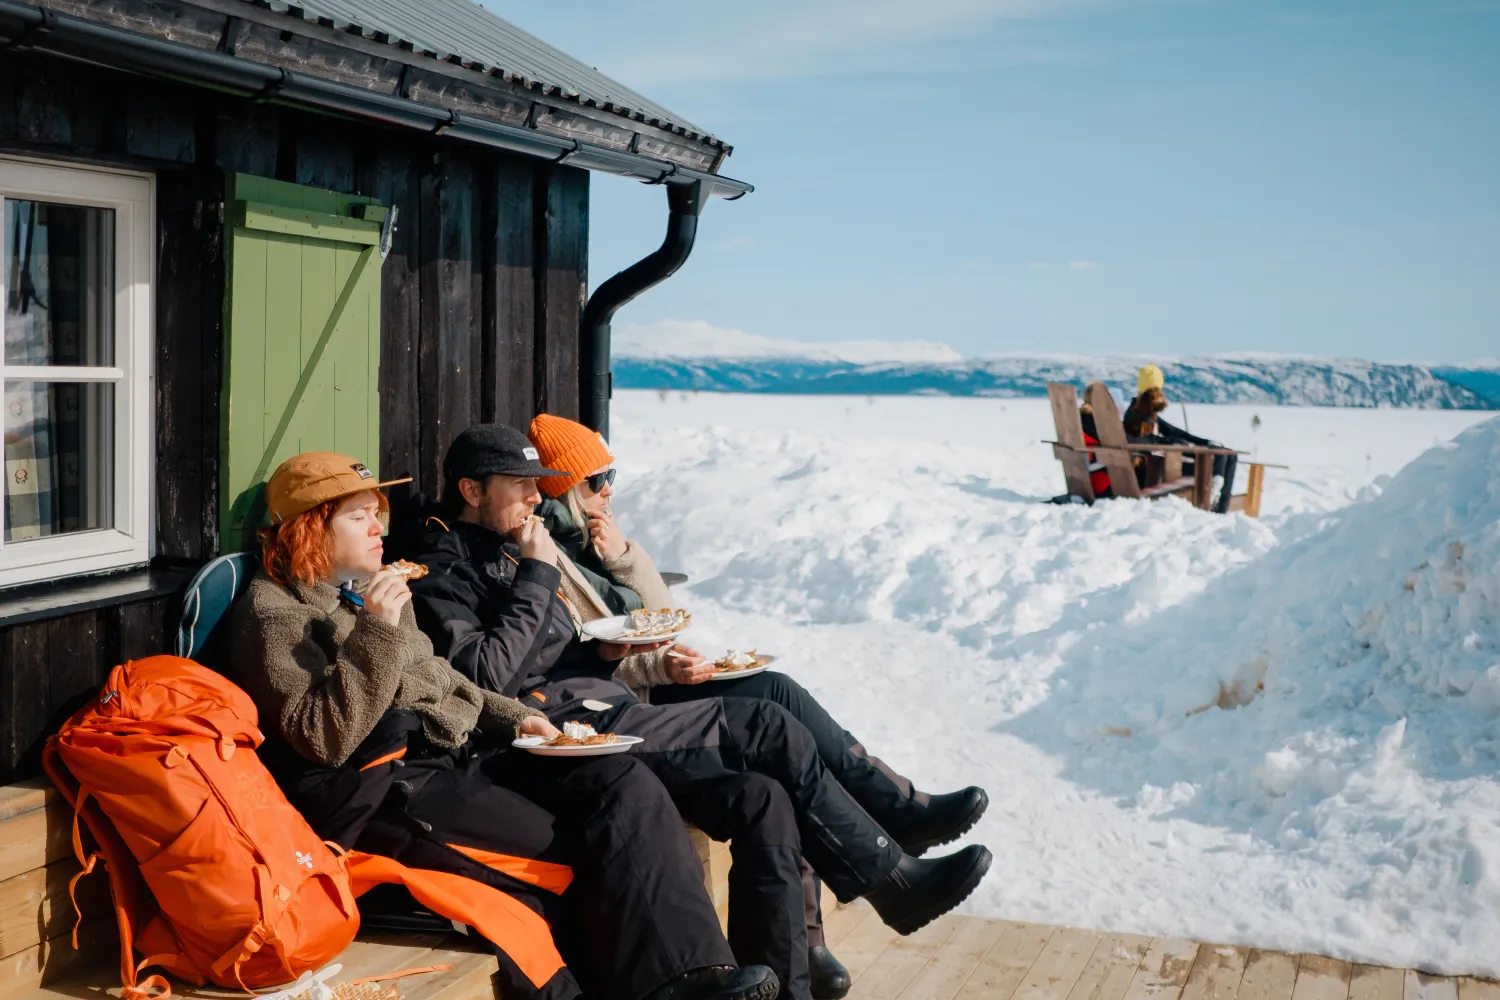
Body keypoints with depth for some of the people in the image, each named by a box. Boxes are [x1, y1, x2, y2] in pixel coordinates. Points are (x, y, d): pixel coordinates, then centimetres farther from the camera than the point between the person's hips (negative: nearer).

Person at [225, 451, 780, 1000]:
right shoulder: (274, 613, -5)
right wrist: (376, 632, -22)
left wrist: (512, 717, 13)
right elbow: (324, 739, -16)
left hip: (455, 752, 8)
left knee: (623, 783, -14)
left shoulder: (369, 589, 20)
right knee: (573, 857, -23)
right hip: (377, 789, -8)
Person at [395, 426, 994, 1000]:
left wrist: (601, 653, 6)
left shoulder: (503, 550, 24)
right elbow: (488, 681, -19)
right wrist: (537, 577, -13)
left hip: (596, 708, 9)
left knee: (762, 799, -8)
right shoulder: (443, 571, -4)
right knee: (763, 728, -18)